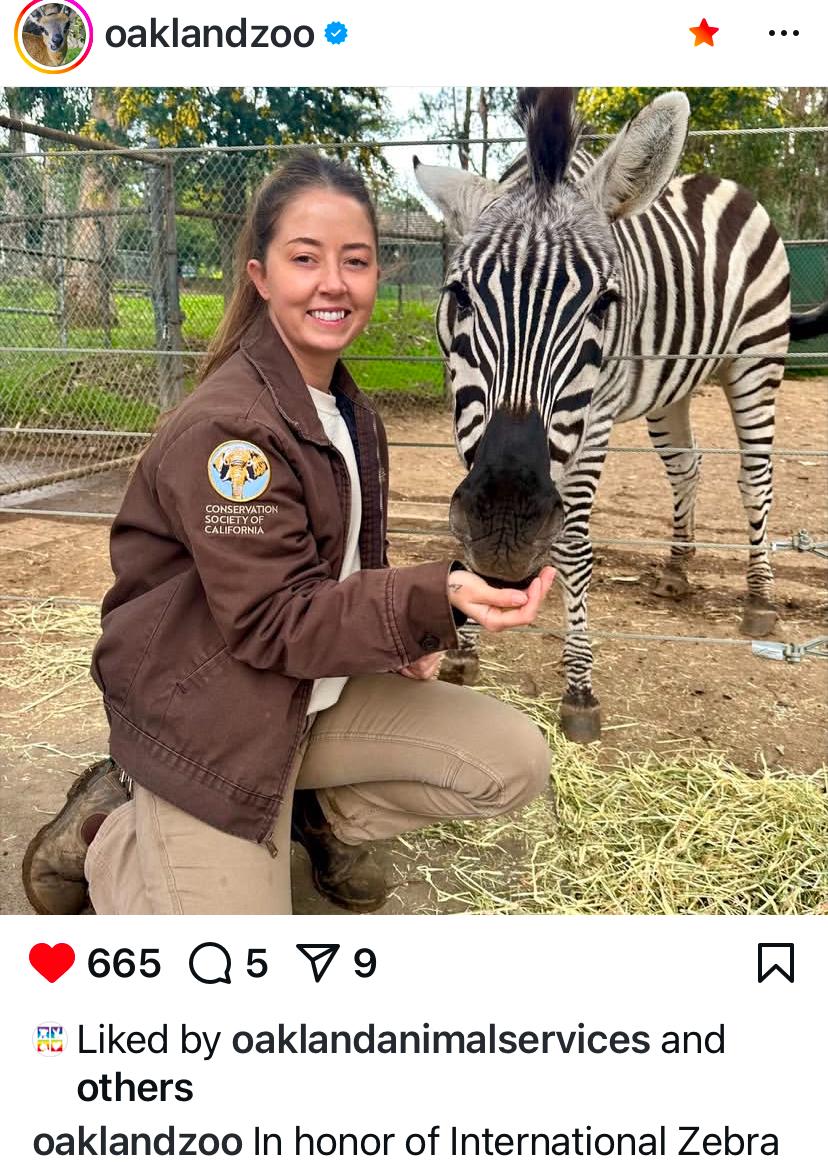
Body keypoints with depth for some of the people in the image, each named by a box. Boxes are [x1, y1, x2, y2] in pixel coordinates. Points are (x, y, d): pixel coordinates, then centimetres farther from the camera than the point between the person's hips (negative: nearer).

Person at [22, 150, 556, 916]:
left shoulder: (352, 412, 5)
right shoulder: (224, 430, -23)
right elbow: (271, 621, -24)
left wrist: (403, 633, -5)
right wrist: (433, 601, -36)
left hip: (323, 694, 8)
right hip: (211, 722, -7)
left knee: (517, 761, -3)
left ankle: (319, 813, 16)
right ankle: (103, 835, 18)